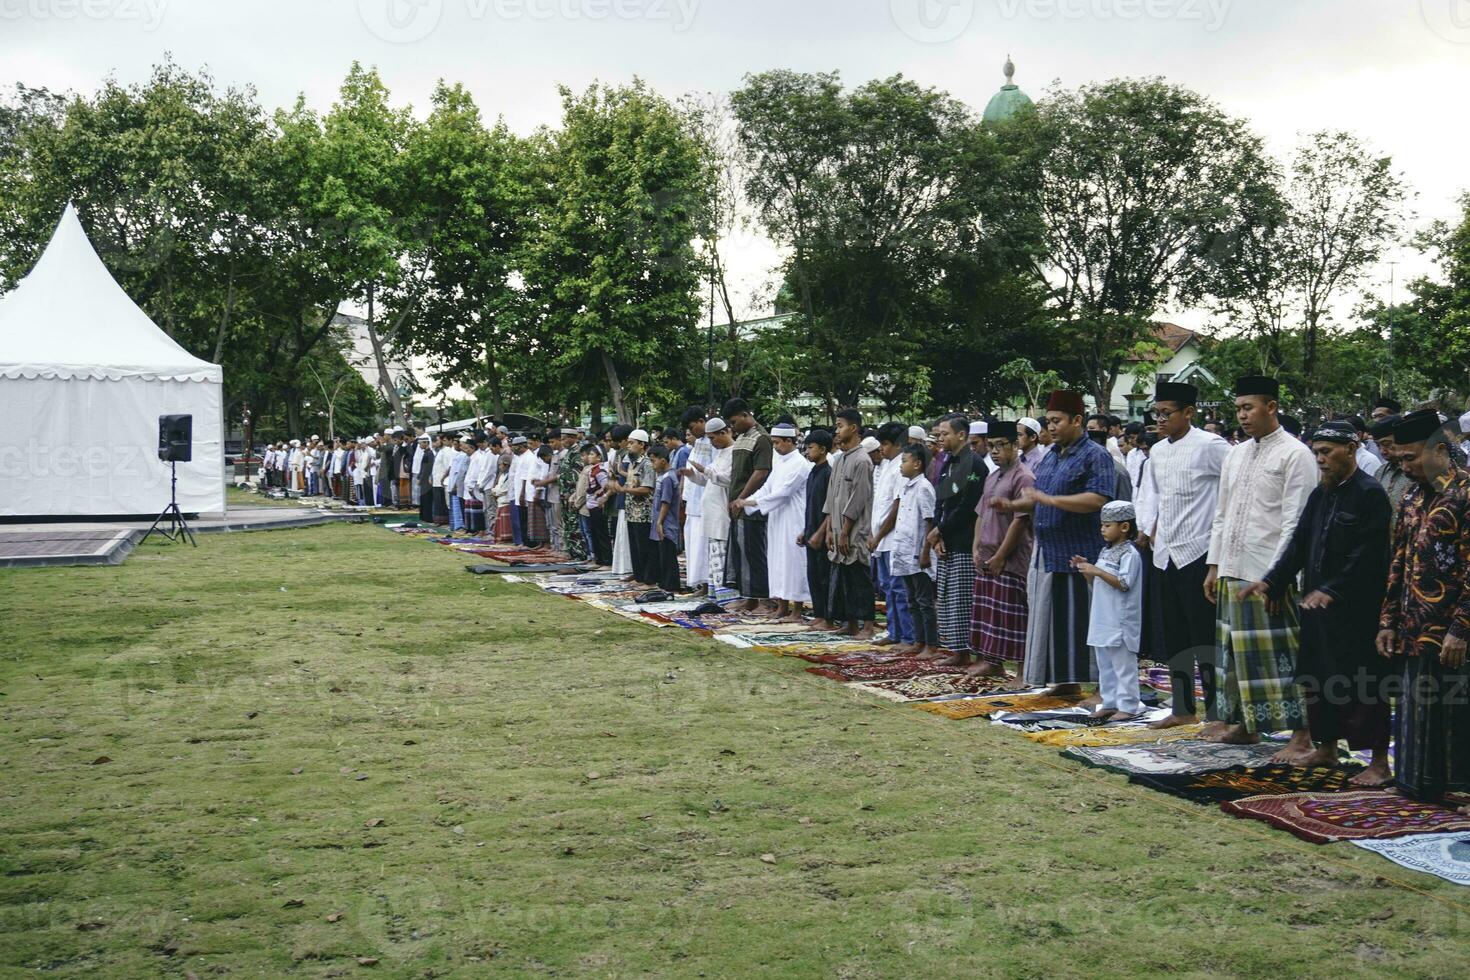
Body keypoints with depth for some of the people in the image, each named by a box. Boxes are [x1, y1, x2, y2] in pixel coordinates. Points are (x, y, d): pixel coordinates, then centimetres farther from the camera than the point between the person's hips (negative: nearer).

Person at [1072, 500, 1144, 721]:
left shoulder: (1129, 554, -12)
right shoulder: (1105, 552, 15)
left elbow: (1124, 584, -22)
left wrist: (1097, 571, -24)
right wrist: (1085, 570, 3)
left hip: (1121, 622, -9)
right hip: (1102, 620, 9)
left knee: (1123, 665, -4)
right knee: (1104, 664, 14)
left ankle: (1128, 707, 0)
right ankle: (1110, 703, 21)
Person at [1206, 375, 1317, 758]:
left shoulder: (1295, 455, -7)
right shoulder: (1235, 455, 15)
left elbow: (1294, 521, -12)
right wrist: (1214, 565, 13)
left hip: (1270, 574, -7)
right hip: (1232, 571, 7)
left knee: (1281, 653, -4)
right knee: (1237, 650, 13)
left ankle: (1301, 736, 2)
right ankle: (1244, 723, 25)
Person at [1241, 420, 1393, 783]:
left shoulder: (1370, 494, -12)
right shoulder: (1320, 495, 12)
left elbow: (1367, 557, -18)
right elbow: (1299, 544, 13)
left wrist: (1331, 590, -24)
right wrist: (1271, 581, 2)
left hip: (1355, 610, -8)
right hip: (1317, 604, 8)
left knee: (1363, 684, -4)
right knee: (1316, 679, 15)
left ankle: (1379, 763, 3)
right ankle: (1326, 748, 28)